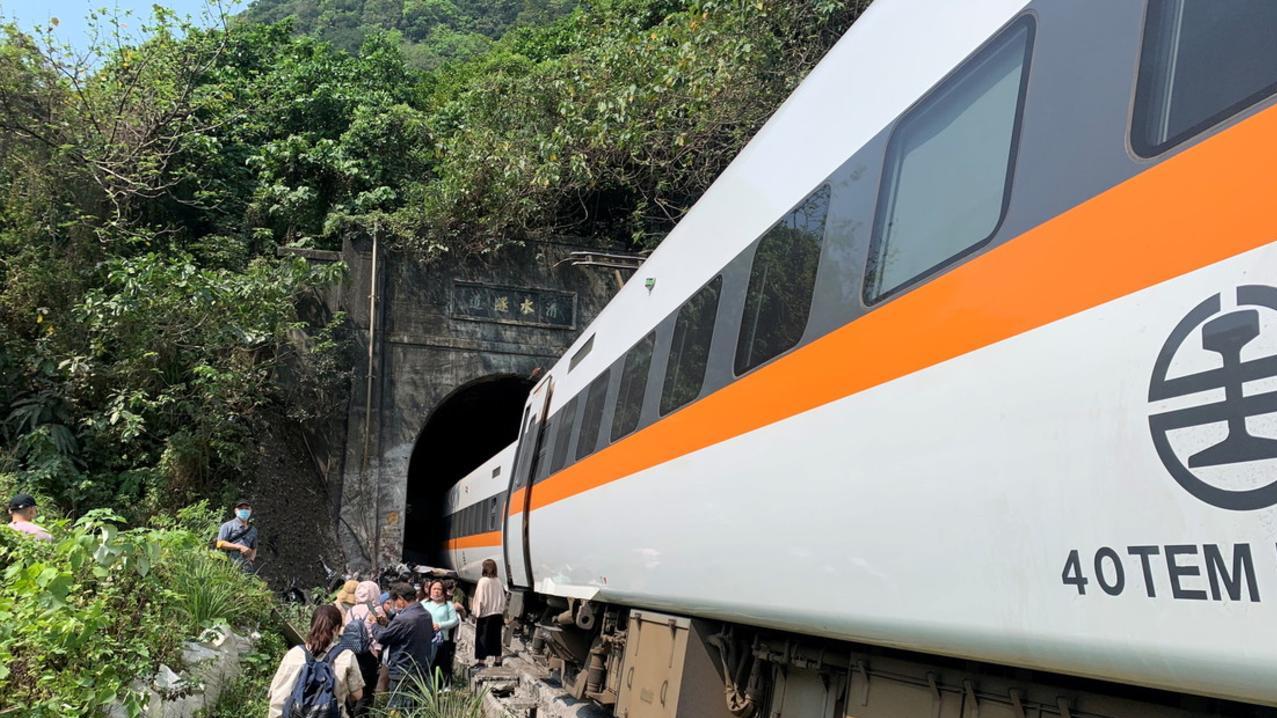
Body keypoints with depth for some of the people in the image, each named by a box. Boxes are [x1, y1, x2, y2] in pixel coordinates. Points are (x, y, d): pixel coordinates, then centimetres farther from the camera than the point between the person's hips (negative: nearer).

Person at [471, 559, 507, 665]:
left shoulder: (483, 581, -13)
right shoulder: (498, 582, 0)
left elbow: (479, 599, -13)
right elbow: (503, 599, 5)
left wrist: (476, 613, -4)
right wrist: (502, 614, 13)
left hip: (485, 614, -5)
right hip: (497, 613, 5)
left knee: (482, 638, 3)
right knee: (496, 637, 14)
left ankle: (481, 660, 3)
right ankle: (498, 659, 16)